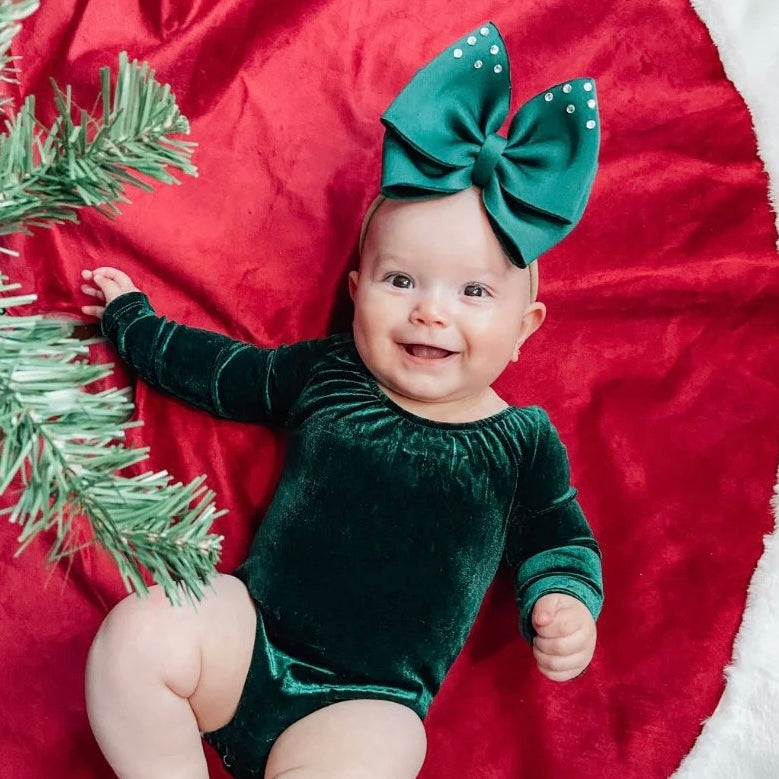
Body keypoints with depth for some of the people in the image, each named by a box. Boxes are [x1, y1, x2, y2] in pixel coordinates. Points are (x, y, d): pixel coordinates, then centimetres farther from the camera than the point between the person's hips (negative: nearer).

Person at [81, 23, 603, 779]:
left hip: (370, 701, -1)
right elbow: (216, 370, 16)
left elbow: (559, 542, 11)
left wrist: (567, 602, -9)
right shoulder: (324, 373, 4)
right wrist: (131, 320, 23)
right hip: (252, 633, 2)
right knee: (137, 633, -25)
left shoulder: (525, 444, 2)